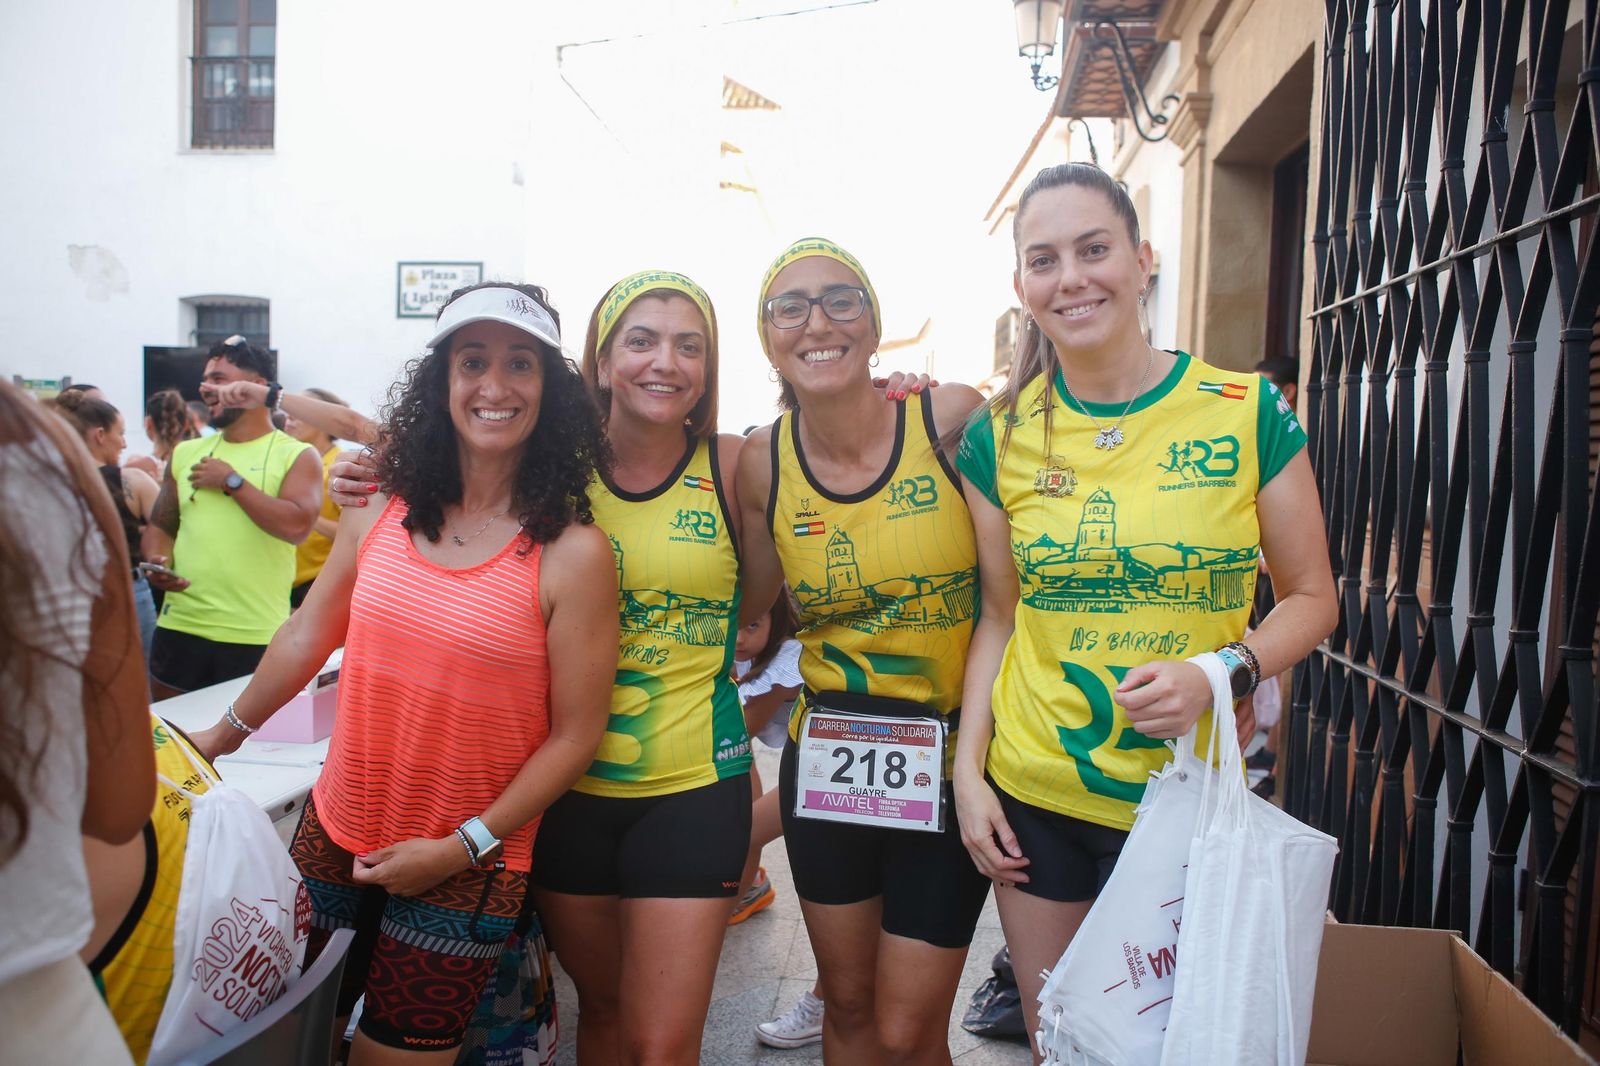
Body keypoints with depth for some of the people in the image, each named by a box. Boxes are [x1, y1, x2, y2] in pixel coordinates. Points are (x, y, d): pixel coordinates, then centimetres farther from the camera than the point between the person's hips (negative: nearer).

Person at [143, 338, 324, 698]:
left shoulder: (298, 456, -2)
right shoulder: (186, 453, 13)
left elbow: (296, 526, -17)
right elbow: (161, 527, 17)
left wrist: (231, 480, -12)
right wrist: (158, 563, -4)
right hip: (179, 629, 4)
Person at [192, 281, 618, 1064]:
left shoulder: (572, 553, -18)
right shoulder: (379, 511, -4)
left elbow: (575, 735, -14)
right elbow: (306, 637, 11)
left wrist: (464, 847, -16)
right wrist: (223, 737, 20)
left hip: (466, 873, -4)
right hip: (333, 836, 5)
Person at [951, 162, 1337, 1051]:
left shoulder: (1246, 412, -7)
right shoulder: (1002, 437, -1)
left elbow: (1311, 598, 0)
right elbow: (999, 618, 6)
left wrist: (1222, 674, -19)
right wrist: (968, 769, -1)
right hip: (1032, 797, 2)